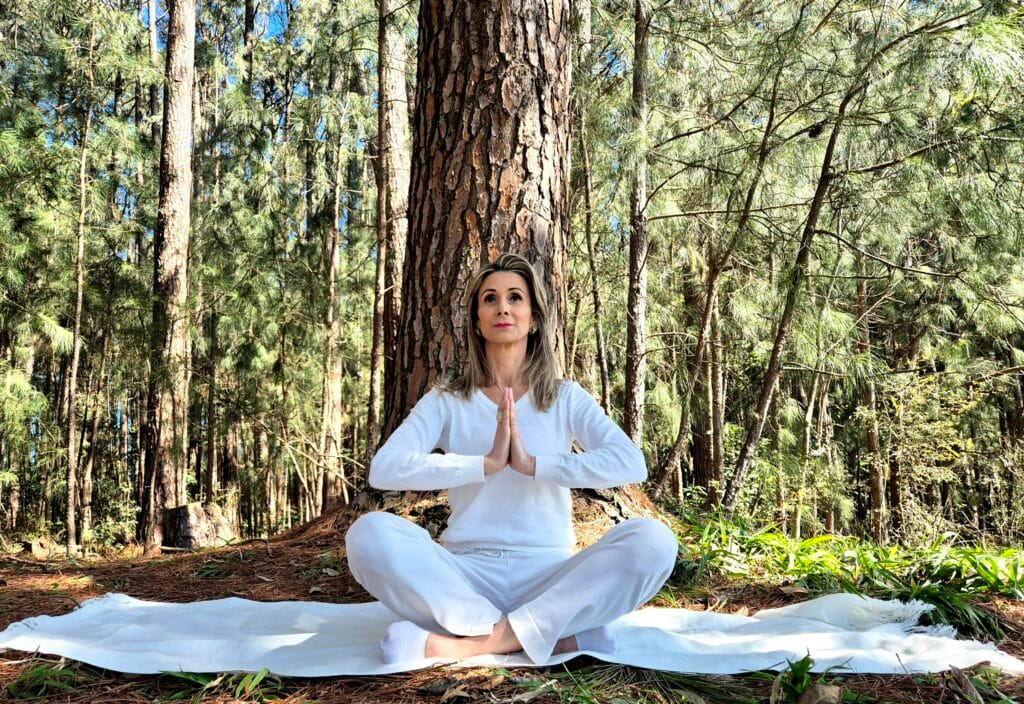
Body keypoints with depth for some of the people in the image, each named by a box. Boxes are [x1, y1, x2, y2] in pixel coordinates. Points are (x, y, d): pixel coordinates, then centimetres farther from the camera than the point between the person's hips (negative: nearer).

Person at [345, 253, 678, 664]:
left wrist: (533, 464, -18)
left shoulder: (566, 398, 8)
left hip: (547, 576, 0)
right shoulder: (445, 402, 8)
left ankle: (470, 643, -25)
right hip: (465, 576, 0)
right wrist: (486, 464, -16)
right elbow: (384, 469, -10)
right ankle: (554, 634, -25)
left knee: (653, 541, -26)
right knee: (370, 533, -28)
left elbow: (631, 464, -10)